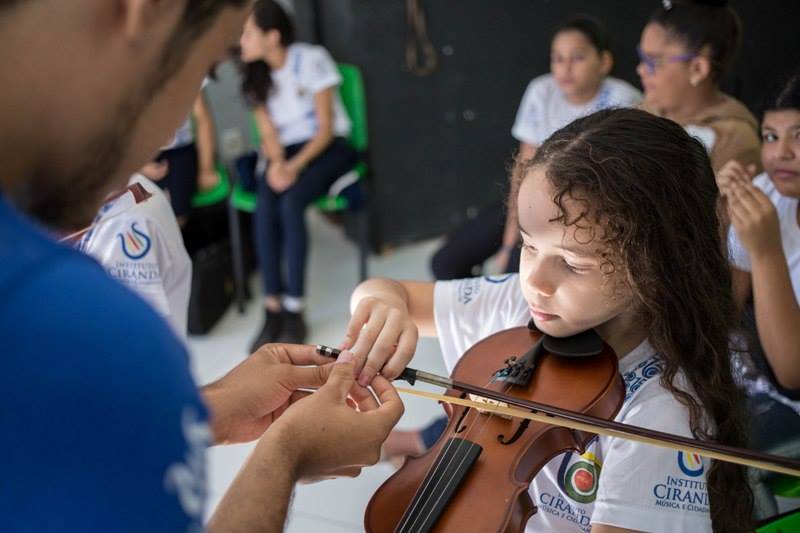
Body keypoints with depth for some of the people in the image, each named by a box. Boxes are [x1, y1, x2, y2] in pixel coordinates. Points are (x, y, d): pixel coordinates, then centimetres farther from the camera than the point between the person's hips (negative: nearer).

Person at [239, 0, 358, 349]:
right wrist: (276, 162, -17)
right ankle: (273, 307, -26)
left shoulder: (312, 60, -11)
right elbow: (267, 131, 5)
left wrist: (295, 166, -22)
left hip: (327, 147, -4)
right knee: (265, 205, -27)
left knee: (290, 203, -32)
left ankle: (294, 310, -27)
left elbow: (326, 127, -11)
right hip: (285, 151, 4)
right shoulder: (256, 74, 6)